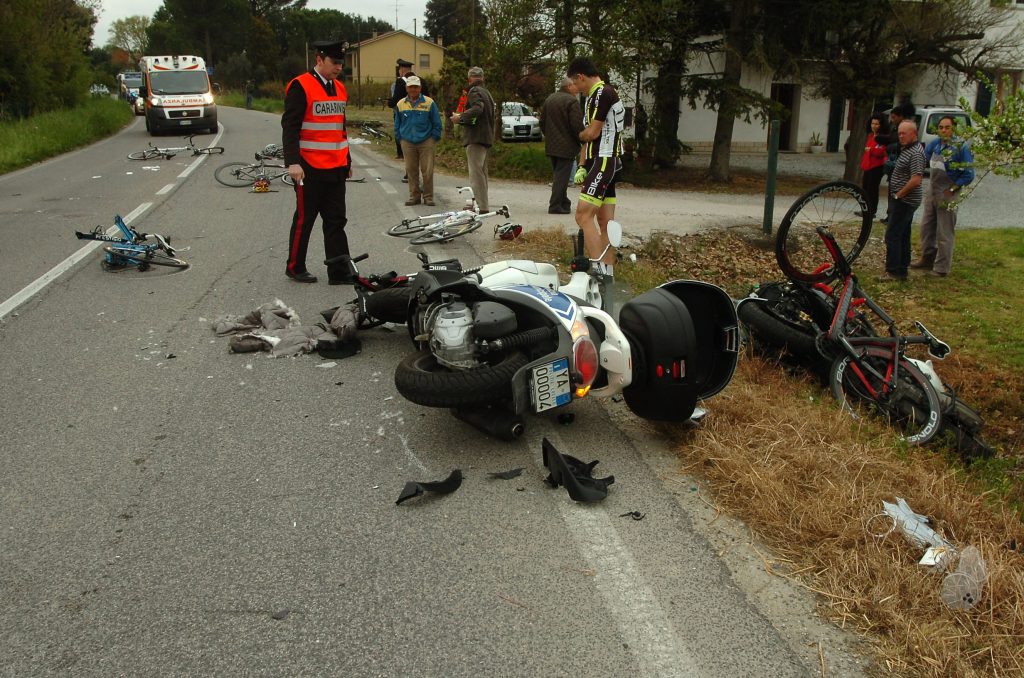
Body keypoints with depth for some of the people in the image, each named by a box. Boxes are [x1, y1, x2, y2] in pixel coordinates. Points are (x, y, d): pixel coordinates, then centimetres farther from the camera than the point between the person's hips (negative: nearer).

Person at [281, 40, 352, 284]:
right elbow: (290, 127, -15)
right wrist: (292, 162, -23)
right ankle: (295, 268, 18)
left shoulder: (339, 88, 14)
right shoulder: (300, 87, -10)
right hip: (310, 169, -7)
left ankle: (339, 272, 10)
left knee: (336, 221, 6)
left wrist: (347, 160, 24)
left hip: (336, 169, 7)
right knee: (304, 220, 4)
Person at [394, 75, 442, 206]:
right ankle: (414, 195, 16)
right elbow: (397, 125, 16)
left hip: (426, 142, -2)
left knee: (427, 171, -3)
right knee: (411, 170, 6)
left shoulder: (429, 103, -2)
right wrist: (400, 139, 10)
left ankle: (428, 197, 7)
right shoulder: (400, 104, 6)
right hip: (407, 142, 2)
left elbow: (437, 123, 4)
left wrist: (434, 138, 0)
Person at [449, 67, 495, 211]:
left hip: (475, 138, -10)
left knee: (476, 172, -11)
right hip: (487, 137, 10)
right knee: (481, 171, 17)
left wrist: (460, 117, -21)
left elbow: (477, 109, -28)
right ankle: (483, 204, 23)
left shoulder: (474, 91, -9)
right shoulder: (486, 92, 22)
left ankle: (481, 206, -15)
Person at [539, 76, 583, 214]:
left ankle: (564, 203, 24)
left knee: (558, 175, 16)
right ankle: (555, 206, -6)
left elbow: (542, 123, 16)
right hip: (566, 146, -8)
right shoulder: (572, 101, -14)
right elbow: (577, 126, -18)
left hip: (551, 145, 8)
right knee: (562, 176, -5)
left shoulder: (549, 99, 11)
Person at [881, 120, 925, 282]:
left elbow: (916, 180, -27)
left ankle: (893, 272, -6)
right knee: (903, 236, 14)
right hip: (903, 200, 10)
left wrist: (898, 195, -18)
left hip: (904, 201, -10)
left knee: (892, 236, -9)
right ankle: (902, 271, 21)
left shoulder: (916, 153, -19)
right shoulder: (906, 149, 13)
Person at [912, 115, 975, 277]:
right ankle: (927, 258, 33)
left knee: (944, 232, 0)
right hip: (931, 192, 6)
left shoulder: (961, 146, -14)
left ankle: (942, 268, 8)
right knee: (926, 227, 16)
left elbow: (968, 174, -13)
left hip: (947, 195, -6)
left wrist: (951, 189, -14)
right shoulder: (935, 143, 2)